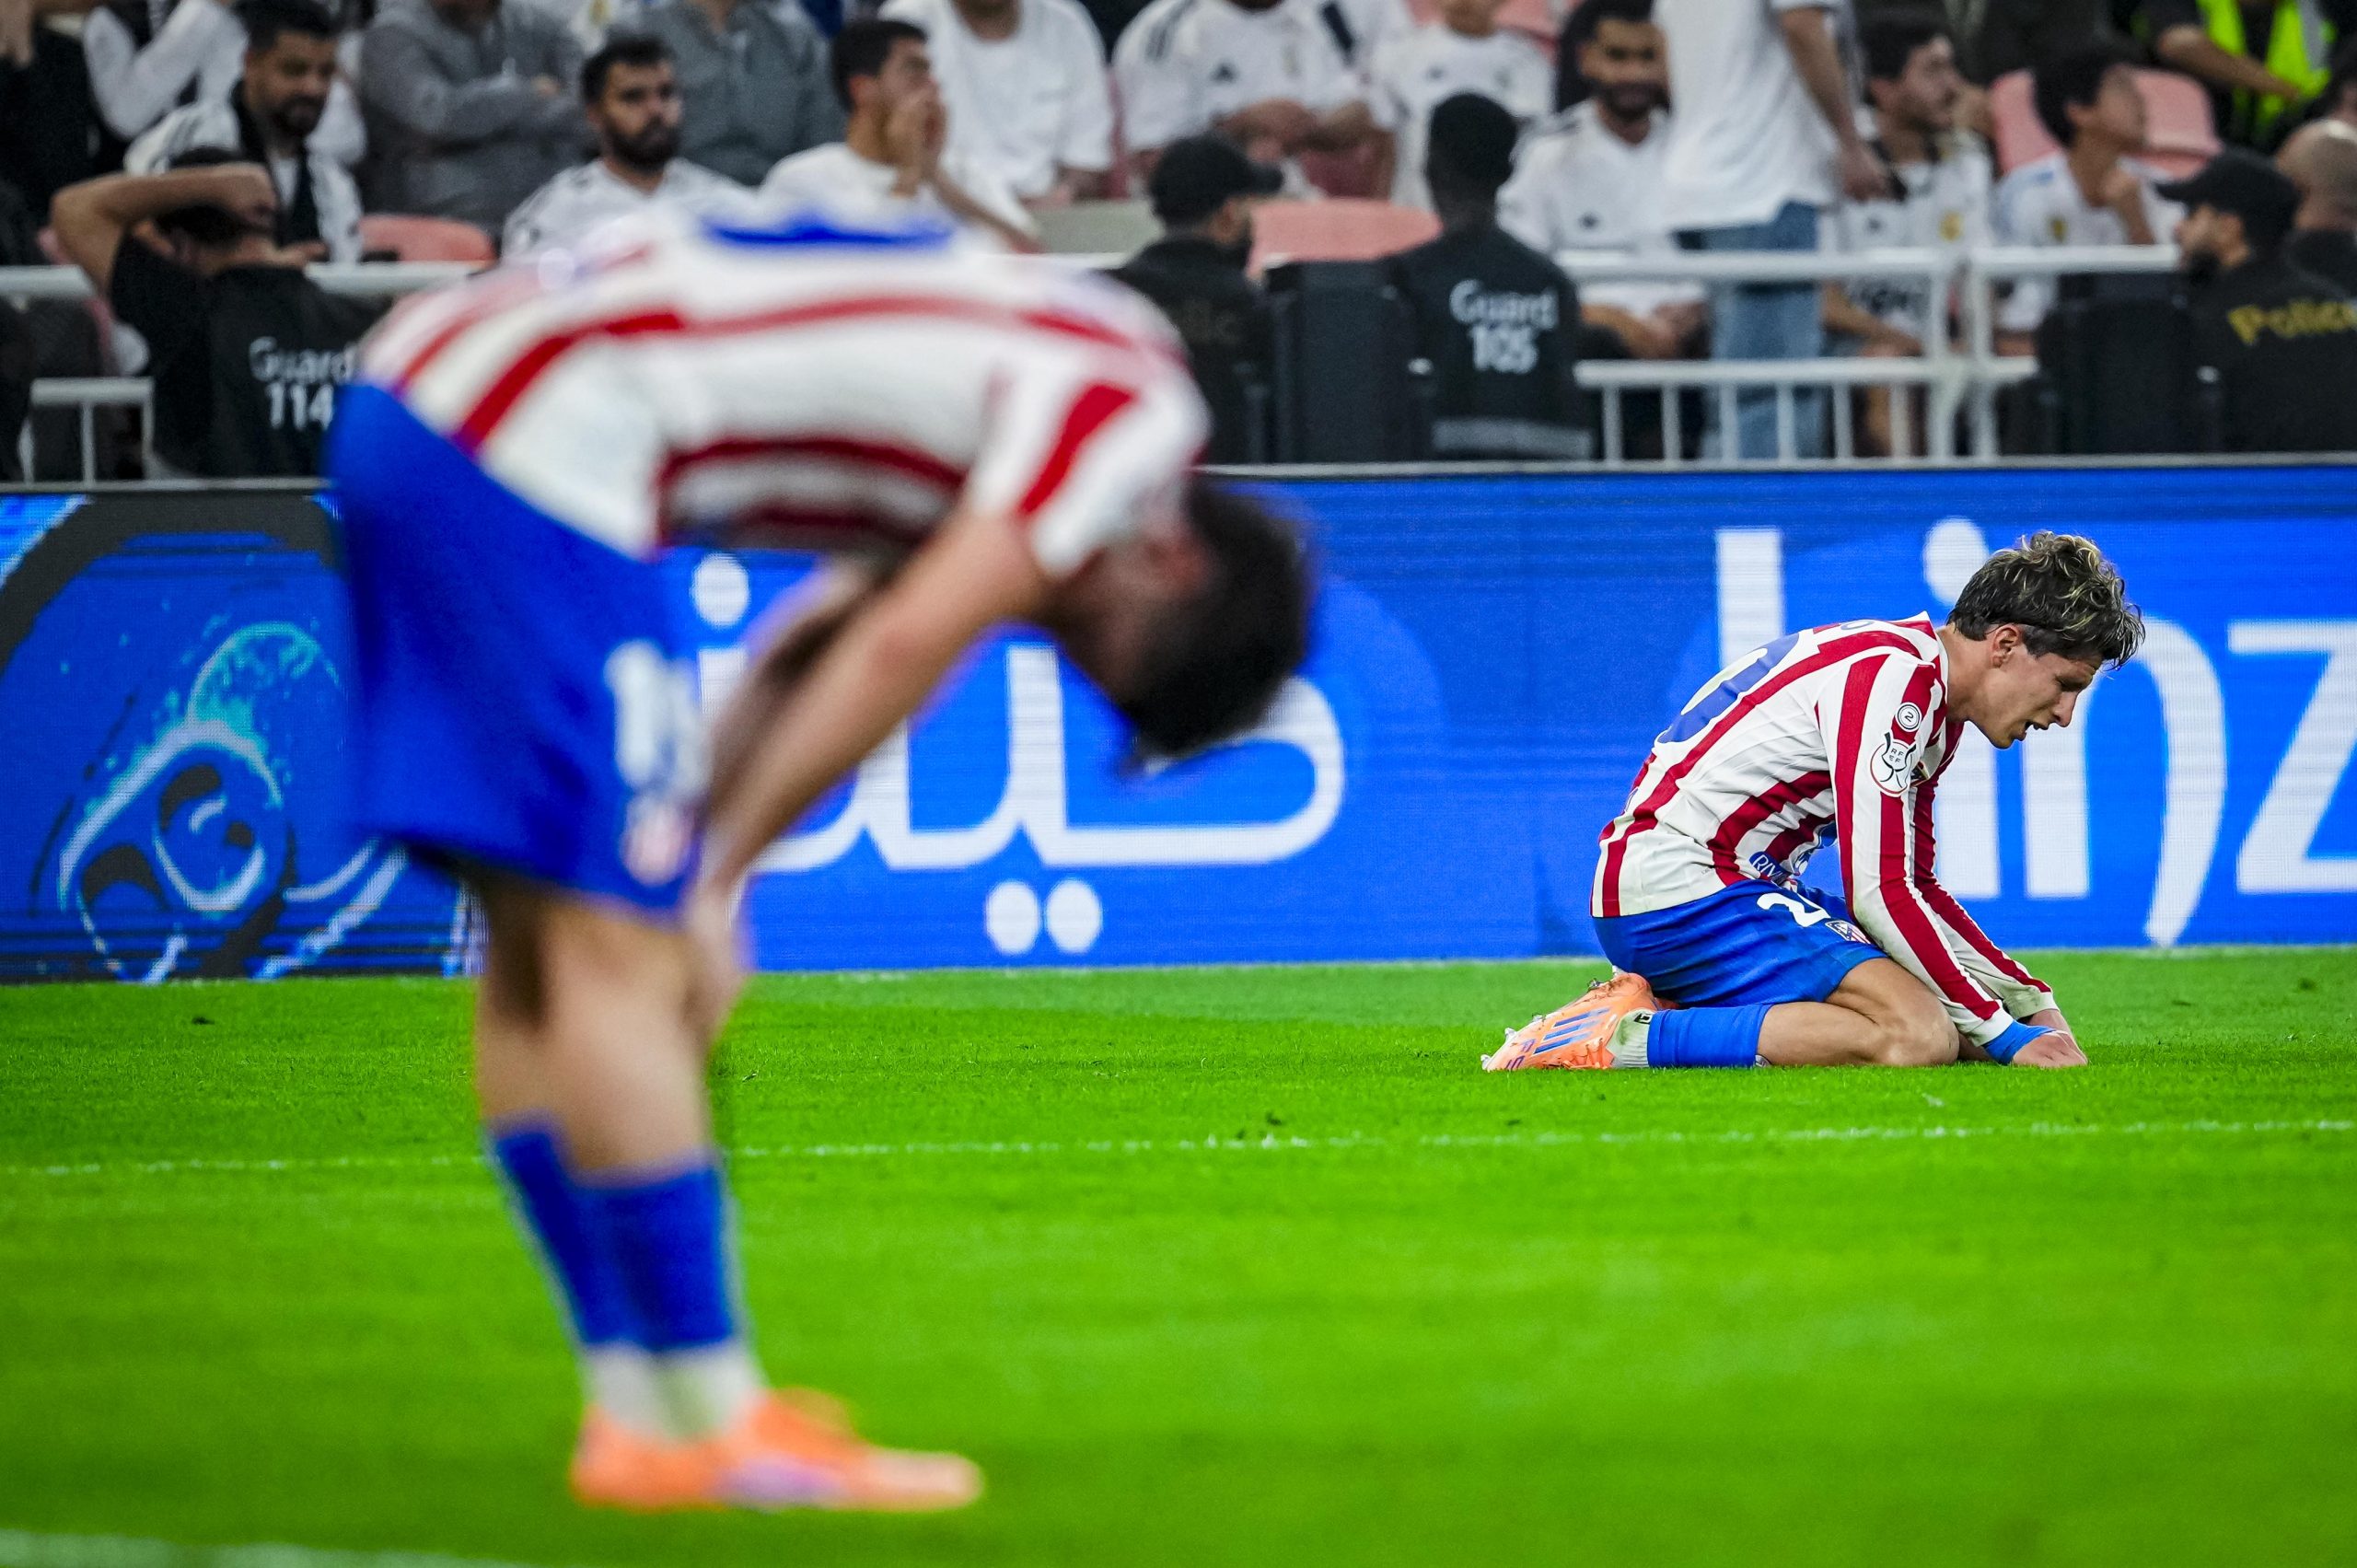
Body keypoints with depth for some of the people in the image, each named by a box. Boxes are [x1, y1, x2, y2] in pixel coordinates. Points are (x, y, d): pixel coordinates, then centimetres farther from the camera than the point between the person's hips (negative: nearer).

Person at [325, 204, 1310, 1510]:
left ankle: (640, 1413, 18)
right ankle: (712, 1428, -4)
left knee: (542, 950, 12)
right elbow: (901, 649, -13)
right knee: (617, 947, -7)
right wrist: (713, 878, -6)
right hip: (529, 438, -10)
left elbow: (814, 653, 18)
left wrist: (697, 869, 8)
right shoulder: (1131, 408, -7)